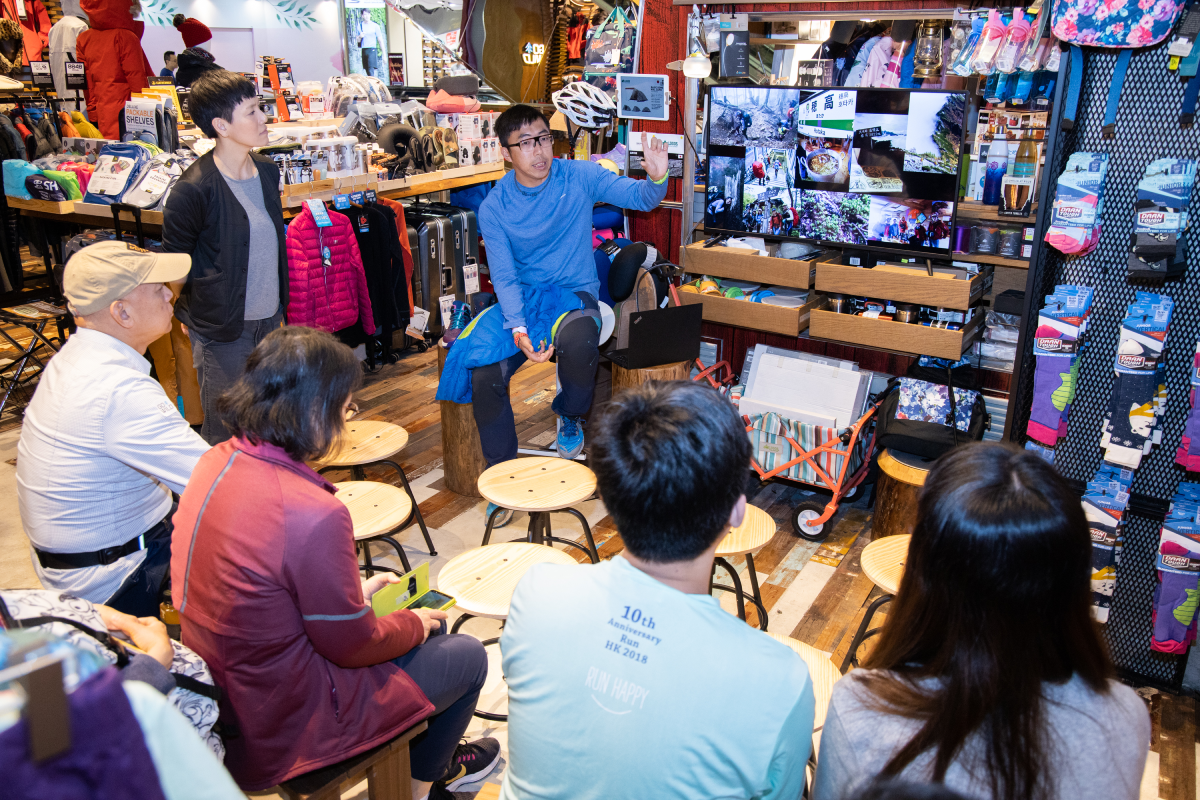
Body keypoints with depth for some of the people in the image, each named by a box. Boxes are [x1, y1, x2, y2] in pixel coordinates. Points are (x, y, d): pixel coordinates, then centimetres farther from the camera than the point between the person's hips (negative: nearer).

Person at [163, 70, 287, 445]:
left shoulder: (267, 171, 3)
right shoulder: (194, 189, -18)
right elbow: (174, 261, -6)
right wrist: (195, 313, -4)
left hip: (270, 317, 6)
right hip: (223, 329, -6)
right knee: (224, 432, 7)